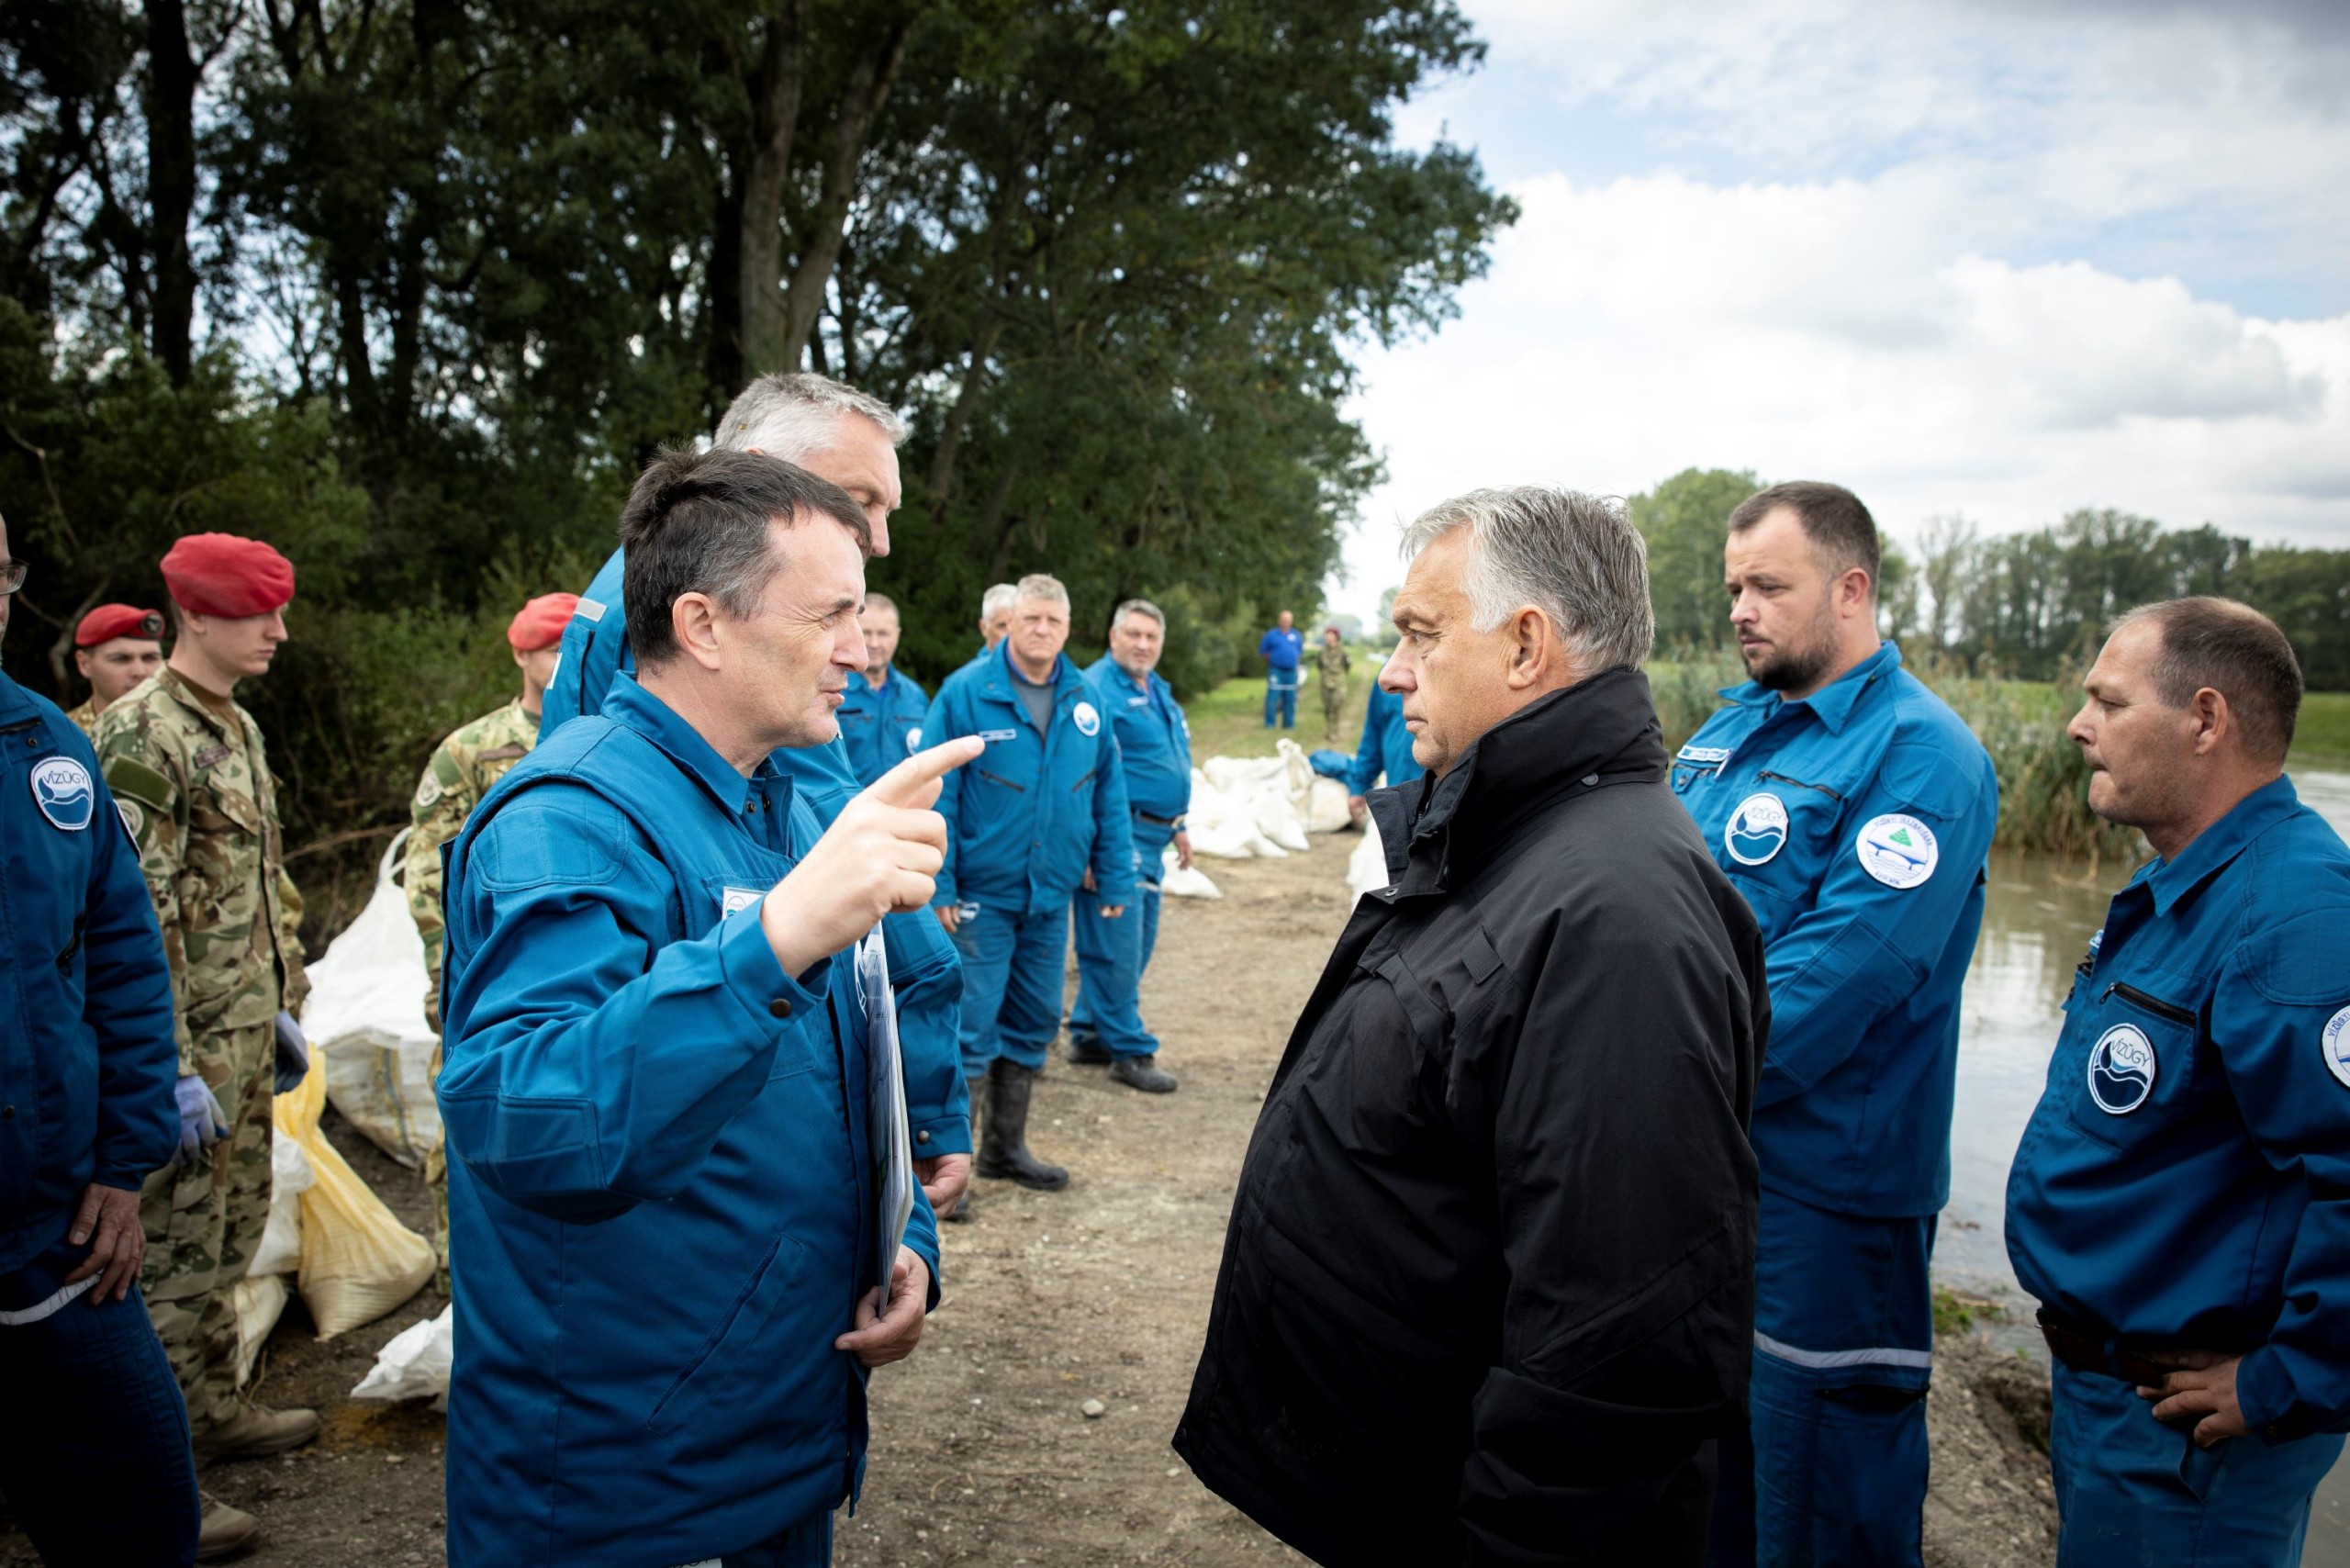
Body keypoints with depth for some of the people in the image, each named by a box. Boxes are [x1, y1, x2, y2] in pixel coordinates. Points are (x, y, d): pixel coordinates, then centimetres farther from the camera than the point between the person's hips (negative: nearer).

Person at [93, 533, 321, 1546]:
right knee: (176, 1252, 1)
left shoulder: (239, 727, 12)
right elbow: (134, 920, -21)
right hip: (189, 1045, -9)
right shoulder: (141, 735, -17)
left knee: (231, 1232, 18)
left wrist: (282, 1004, 19)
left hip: (244, 1035, 9)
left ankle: (213, 1408, 33)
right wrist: (172, 1070, -21)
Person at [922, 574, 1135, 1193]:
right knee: (972, 1025, -4)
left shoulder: (1086, 701, 5)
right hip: (982, 892, -5)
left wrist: (1115, 880, 6)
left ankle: (1005, 1146, 30)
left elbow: (1110, 796, 9)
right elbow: (935, 794, -11)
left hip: (1052, 892, 5)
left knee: (1033, 1023, 14)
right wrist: (938, 886, -15)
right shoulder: (966, 693, -9)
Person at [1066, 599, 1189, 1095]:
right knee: (1117, 946, -4)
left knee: (1138, 942, 14)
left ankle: (1089, 1036, 26)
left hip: (1150, 837, 10)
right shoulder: (1095, 690, -12)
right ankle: (1130, 1051, 6)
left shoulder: (1159, 692, 18)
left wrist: (1177, 826, 25)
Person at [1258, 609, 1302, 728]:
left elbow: (1301, 651, 22)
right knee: (1272, 697, -10)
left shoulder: (1297, 636, 11)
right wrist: (1273, 658, 3)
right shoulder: (1271, 635, 2)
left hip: (1291, 672, 3)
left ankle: (1289, 723, 14)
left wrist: (1294, 659, 8)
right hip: (1276, 671, -3)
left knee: (1290, 698, 6)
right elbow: (1262, 651, 8)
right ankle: (1269, 723, -4)